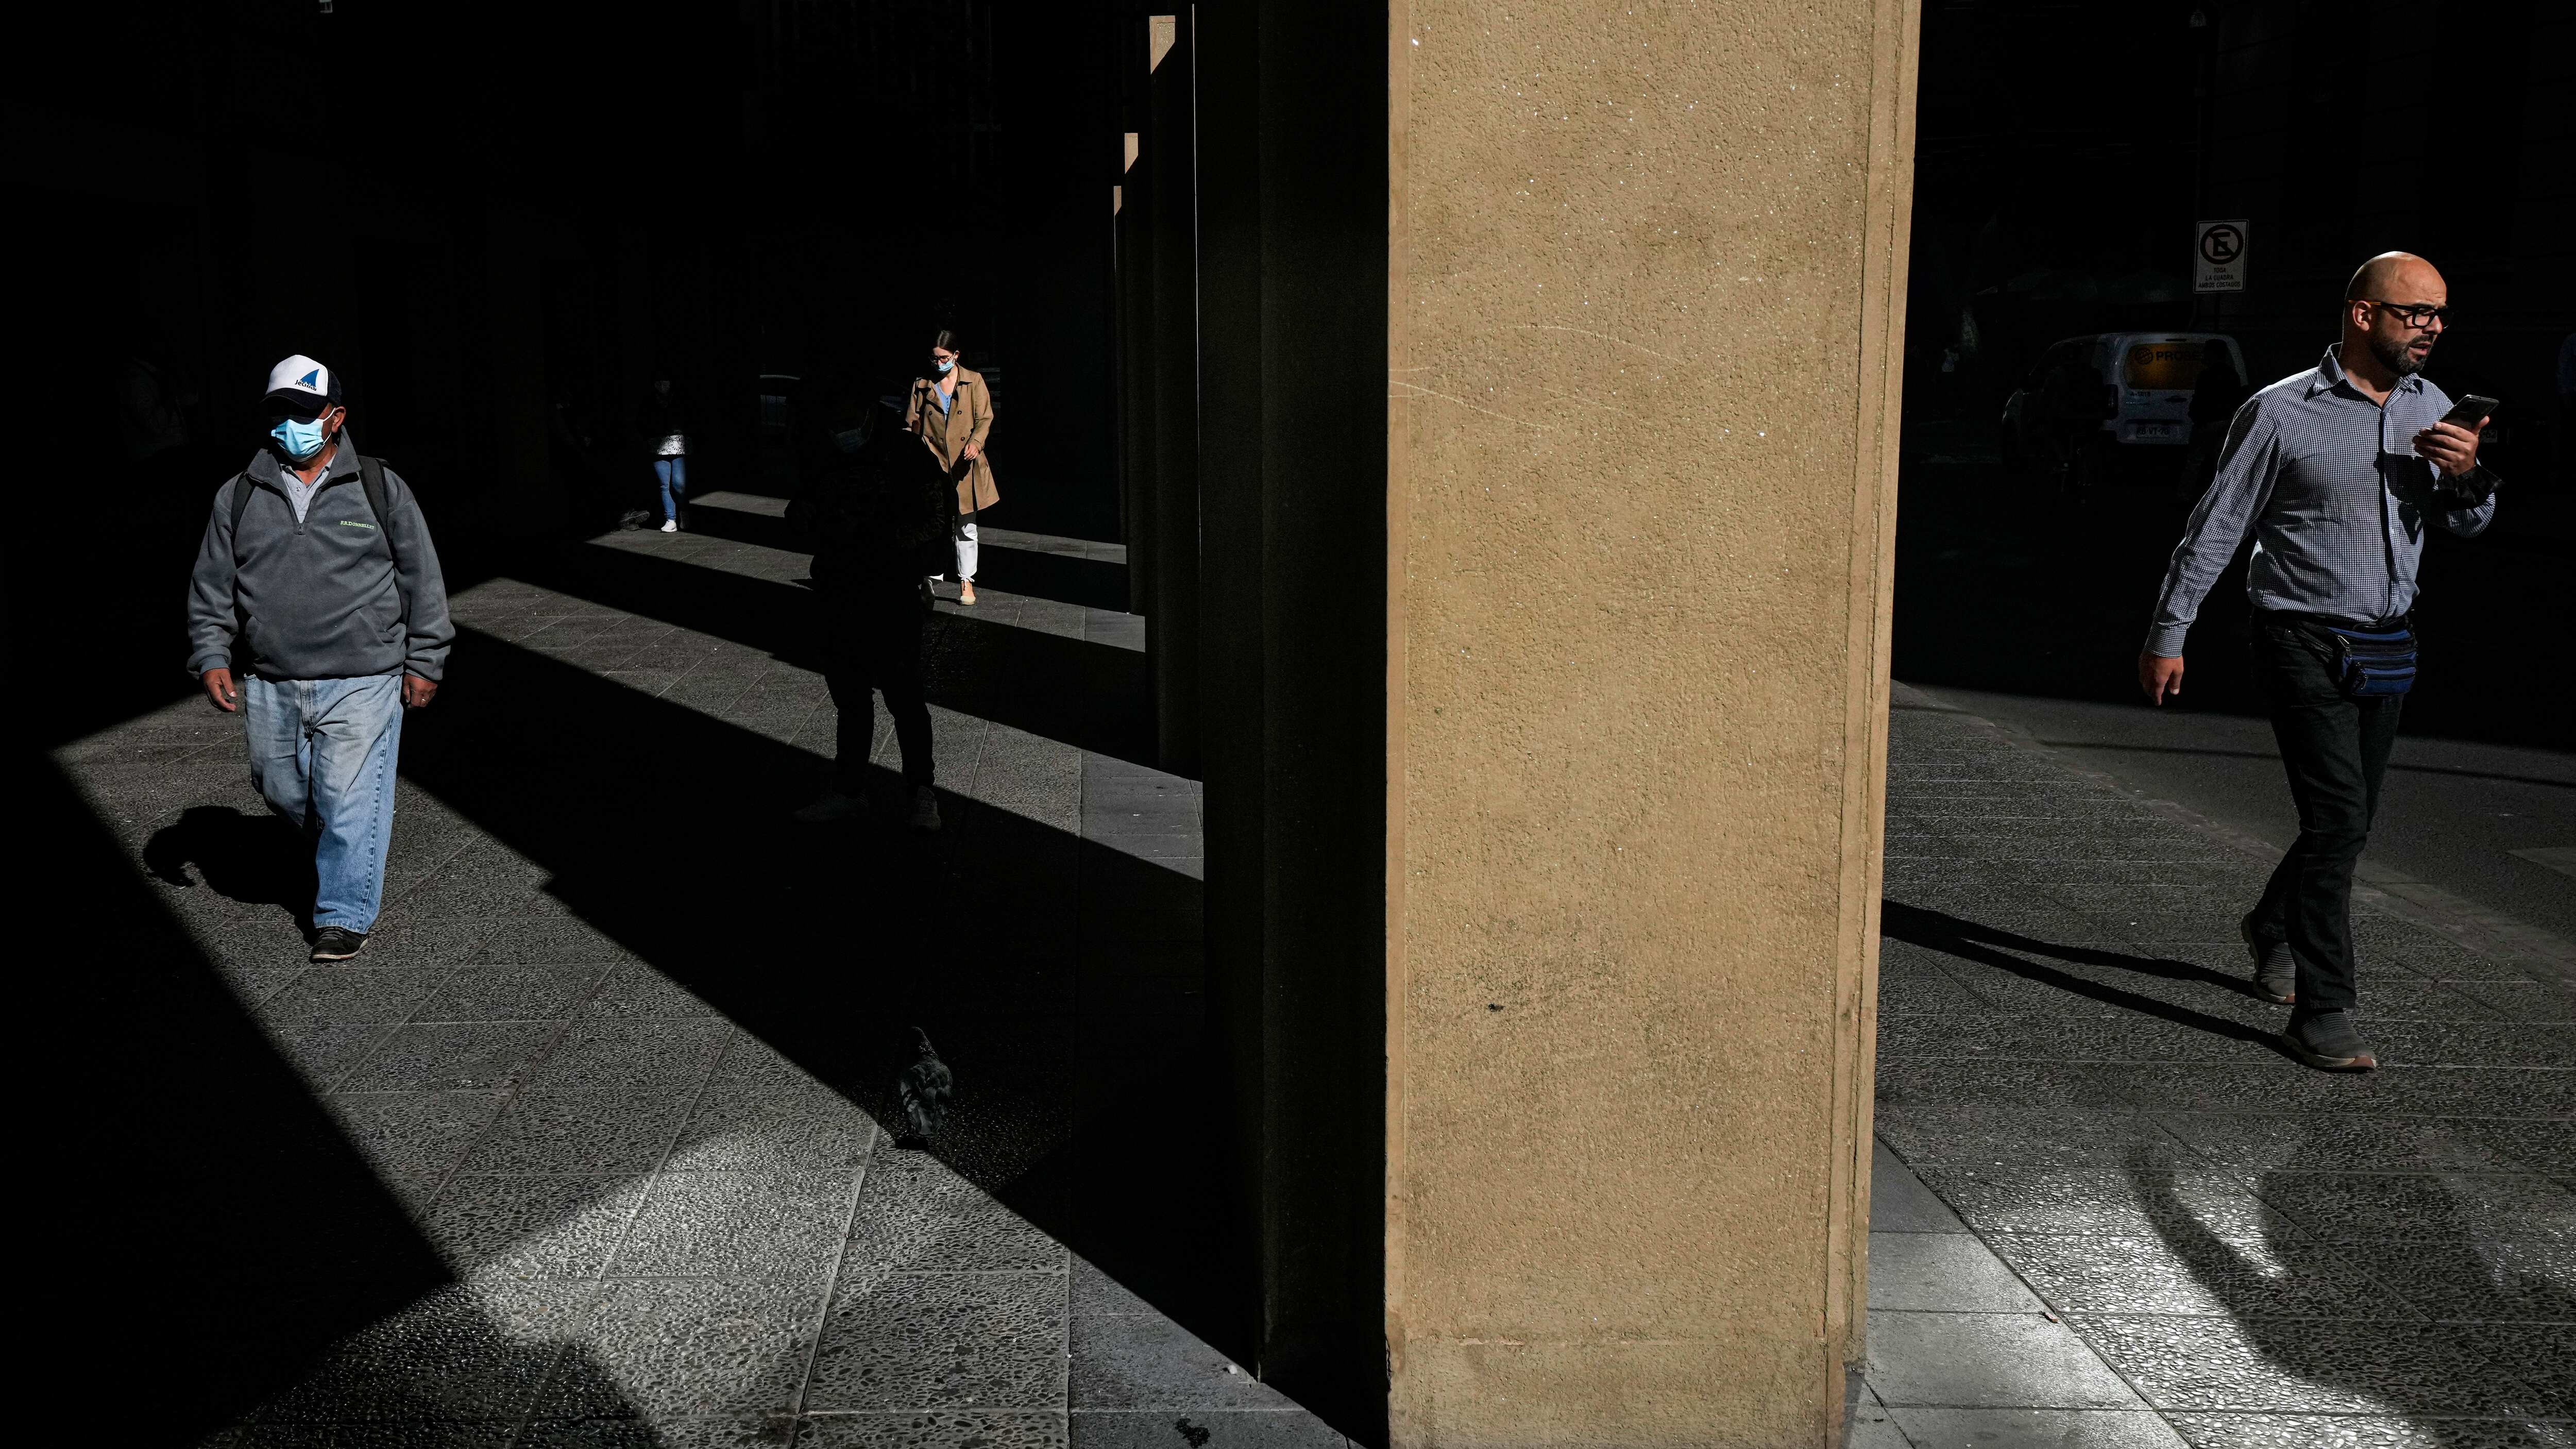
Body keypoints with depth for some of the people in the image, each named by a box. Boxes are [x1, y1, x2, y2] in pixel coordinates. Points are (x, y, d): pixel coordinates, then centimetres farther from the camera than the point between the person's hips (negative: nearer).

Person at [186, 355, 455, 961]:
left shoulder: (381, 490, 1)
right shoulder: (239, 497, 7)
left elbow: (421, 579, 5)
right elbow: (211, 586, 12)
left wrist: (424, 662, 2)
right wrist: (211, 657, 1)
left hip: (362, 683, -4)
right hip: (270, 688, 4)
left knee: (350, 798, -6)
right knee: (284, 792, 16)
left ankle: (345, 915, 4)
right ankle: (334, 854, 43)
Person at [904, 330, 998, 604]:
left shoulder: (973, 381, 5)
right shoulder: (922, 385, 9)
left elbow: (984, 418, 1)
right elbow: (912, 425, 10)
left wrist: (976, 441, -18)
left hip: (964, 465, -1)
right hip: (933, 464, 1)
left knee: (966, 527, 4)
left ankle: (967, 582, 12)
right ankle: (932, 578, 9)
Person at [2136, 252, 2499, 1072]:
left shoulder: (2431, 409, 8)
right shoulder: (2281, 413, -10)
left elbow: (2466, 525, 12)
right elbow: (2215, 528, -5)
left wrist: (2466, 475, -11)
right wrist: (2168, 637, -4)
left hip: (2387, 650, 6)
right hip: (2304, 642, -6)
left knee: (2347, 822, 15)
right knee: (2338, 820, -14)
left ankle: (2274, 930, 43)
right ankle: (2323, 1013, -8)